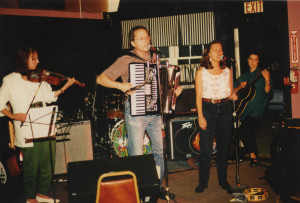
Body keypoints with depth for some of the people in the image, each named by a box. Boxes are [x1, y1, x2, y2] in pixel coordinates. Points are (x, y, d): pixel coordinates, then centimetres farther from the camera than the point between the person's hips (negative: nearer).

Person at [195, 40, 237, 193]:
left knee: (223, 147, 9)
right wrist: (200, 116, -9)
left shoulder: (227, 71, 11)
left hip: (225, 109, 3)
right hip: (207, 108, -3)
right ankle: (202, 182, 9)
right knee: (206, 148, -4)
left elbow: (230, 93, 15)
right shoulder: (201, 72, 1)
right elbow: (198, 96, -2)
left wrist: (232, 96, -9)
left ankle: (223, 180, 22)